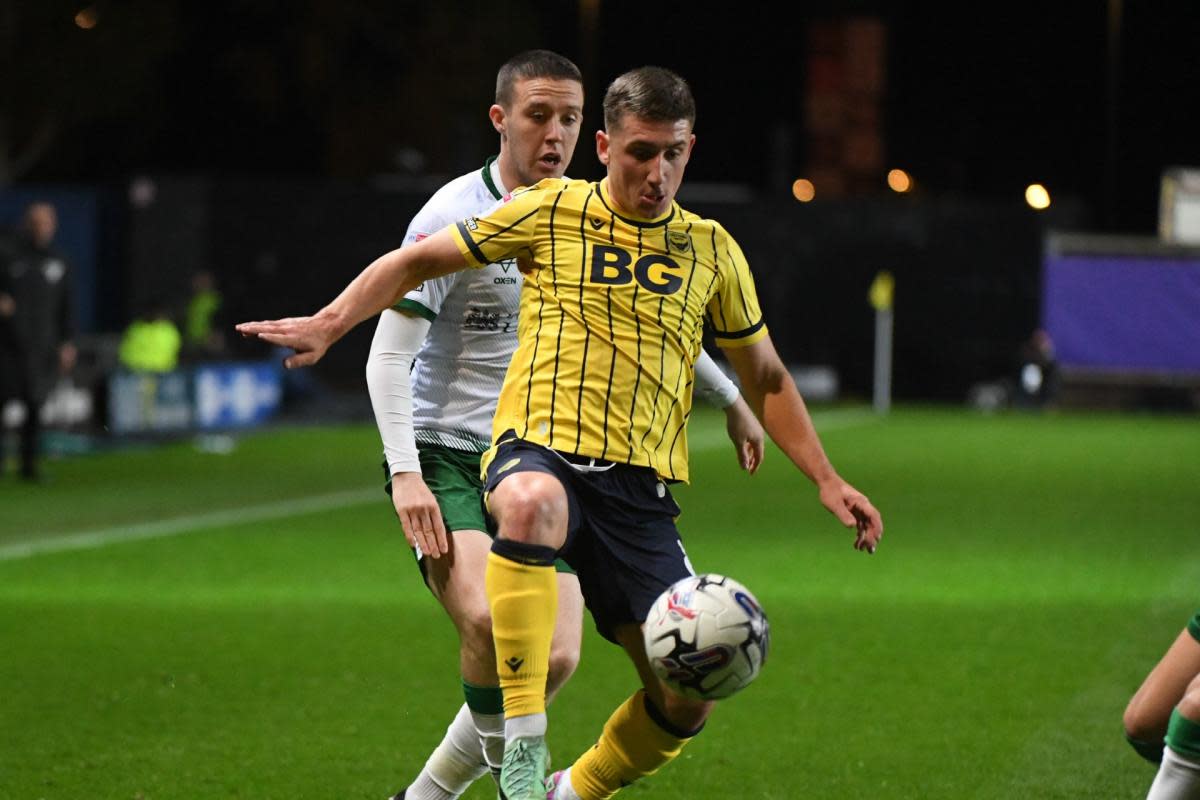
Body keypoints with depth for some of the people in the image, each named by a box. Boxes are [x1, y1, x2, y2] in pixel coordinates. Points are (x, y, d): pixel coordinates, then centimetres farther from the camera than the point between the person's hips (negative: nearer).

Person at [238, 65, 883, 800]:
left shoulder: (711, 251, 12)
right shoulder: (550, 213, 5)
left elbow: (765, 378, 22)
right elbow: (419, 261, 12)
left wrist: (826, 480, 16)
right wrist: (330, 324, 1)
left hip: (640, 484, 3)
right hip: (540, 449, -3)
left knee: (689, 698, -6)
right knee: (531, 503, -42)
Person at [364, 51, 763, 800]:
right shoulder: (455, 217, -11)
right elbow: (389, 354, -12)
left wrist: (730, 399, 31)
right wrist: (405, 472, -22)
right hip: (444, 458, -5)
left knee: (556, 658, -9)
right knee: (490, 621, -29)